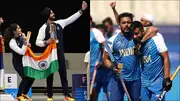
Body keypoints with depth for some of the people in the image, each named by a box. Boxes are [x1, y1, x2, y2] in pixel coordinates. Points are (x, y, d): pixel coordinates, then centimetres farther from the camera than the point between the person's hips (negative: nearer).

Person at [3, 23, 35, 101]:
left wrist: (27, 44, -5)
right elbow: (22, 52, -30)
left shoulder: (21, 36, -7)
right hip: (18, 62, -7)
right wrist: (25, 41, -32)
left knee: (32, 77, 3)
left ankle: (24, 93, 23)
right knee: (25, 78, -13)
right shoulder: (12, 43, -26)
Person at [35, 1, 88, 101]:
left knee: (63, 74, 4)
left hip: (60, 53, 4)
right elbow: (37, 42, -10)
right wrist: (47, 42, -27)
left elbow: (71, 18, 6)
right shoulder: (44, 28, -10)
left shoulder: (59, 23, 4)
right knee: (50, 74, 4)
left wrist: (82, 10, 1)